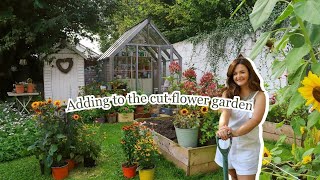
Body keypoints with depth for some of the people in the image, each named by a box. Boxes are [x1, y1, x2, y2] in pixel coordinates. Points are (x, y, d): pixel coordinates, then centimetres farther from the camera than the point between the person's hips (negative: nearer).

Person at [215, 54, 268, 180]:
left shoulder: (259, 95, -8)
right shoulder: (228, 93, -2)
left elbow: (255, 119, -24)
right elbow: (225, 112, -20)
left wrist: (235, 132, -42)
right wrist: (222, 128, -43)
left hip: (247, 147, -3)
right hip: (227, 144, 3)